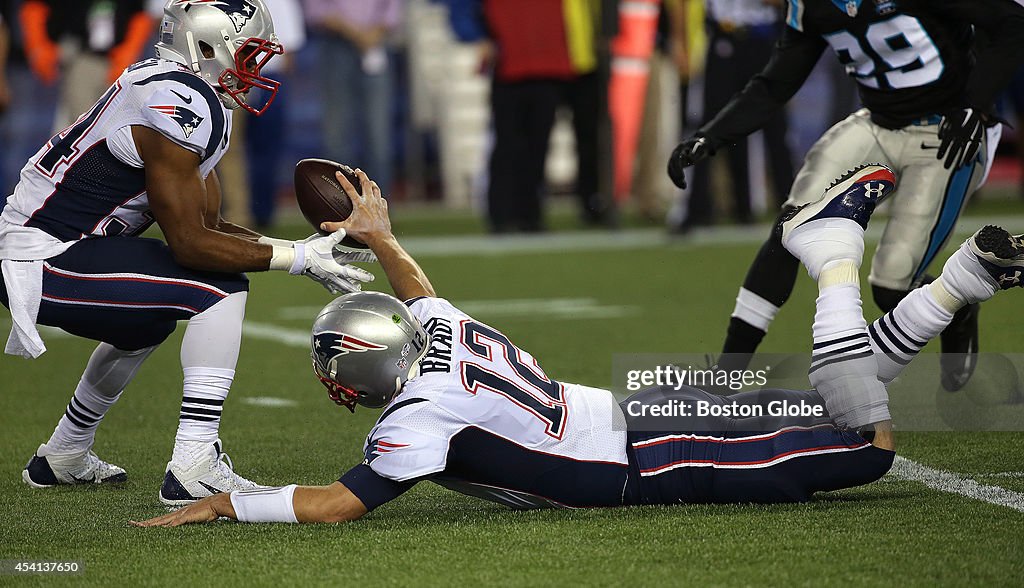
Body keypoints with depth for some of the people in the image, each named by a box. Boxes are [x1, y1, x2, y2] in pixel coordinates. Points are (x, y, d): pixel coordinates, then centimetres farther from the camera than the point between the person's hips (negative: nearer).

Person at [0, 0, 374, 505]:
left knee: (146, 323, 34)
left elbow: (209, 225, 14)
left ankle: (62, 458, 46)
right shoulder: (176, 106, -20)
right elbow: (189, 244, -20)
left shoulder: (183, 96, 12)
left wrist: (301, 249, 5)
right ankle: (192, 471, -19)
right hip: (40, 266, -11)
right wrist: (298, 260, -15)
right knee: (221, 288, -15)